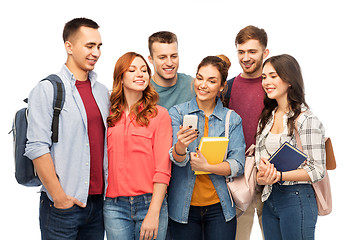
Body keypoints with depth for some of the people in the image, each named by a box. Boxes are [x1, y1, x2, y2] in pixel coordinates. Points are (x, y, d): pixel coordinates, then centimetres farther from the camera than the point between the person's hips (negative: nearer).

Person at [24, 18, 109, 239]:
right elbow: (37, 148, -12)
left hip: (98, 201, 6)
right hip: (62, 205, -5)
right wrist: (59, 196, -15)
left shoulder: (102, 92, 13)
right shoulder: (47, 90, -6)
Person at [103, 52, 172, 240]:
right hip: (114, 206, 2)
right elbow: (104, 161, 11)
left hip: (150, 203, -2)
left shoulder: (160, 115, -1)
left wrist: (154, 213, -11)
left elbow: (163, 169, -5)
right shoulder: (110, 116, 8)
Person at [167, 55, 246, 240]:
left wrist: (207, 167, -20)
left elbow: (238, 165, -4)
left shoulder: (232, 119, 5)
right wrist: (180, 148, -35)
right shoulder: (177, 113, 0)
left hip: (219, 207, 1)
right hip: (184, 207, -1)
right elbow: (176, 158, -12)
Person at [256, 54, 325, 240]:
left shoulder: (307, 120, -11)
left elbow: (317, 170, -14)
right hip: (269, 199, 6)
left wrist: (278, 175, -22)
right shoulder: (266, 118, 10)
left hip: (297, 200, -6)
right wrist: (262, 176, -10)